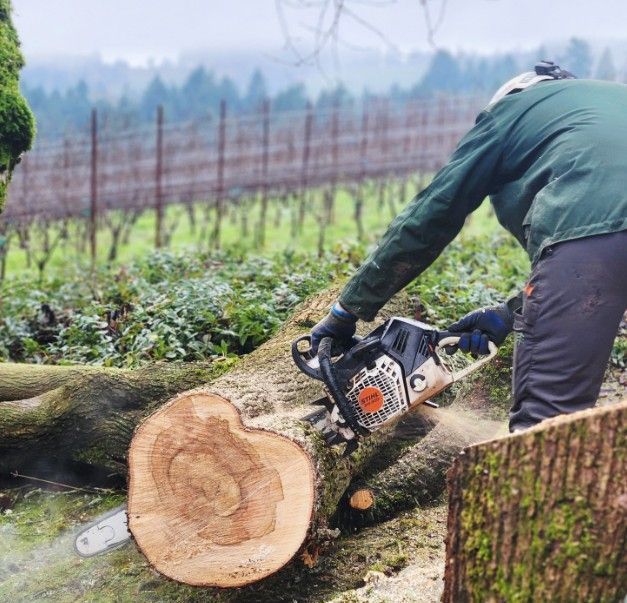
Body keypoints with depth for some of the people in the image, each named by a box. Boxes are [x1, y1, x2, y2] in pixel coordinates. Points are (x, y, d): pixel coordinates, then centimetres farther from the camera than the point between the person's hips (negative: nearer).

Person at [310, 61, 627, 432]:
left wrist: (349, 309, 24)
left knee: (542, 426, -5)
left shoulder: (512, 108, 24)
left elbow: (431, 215, 19)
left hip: (589, 233, -6)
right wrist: (512, 314, 28)